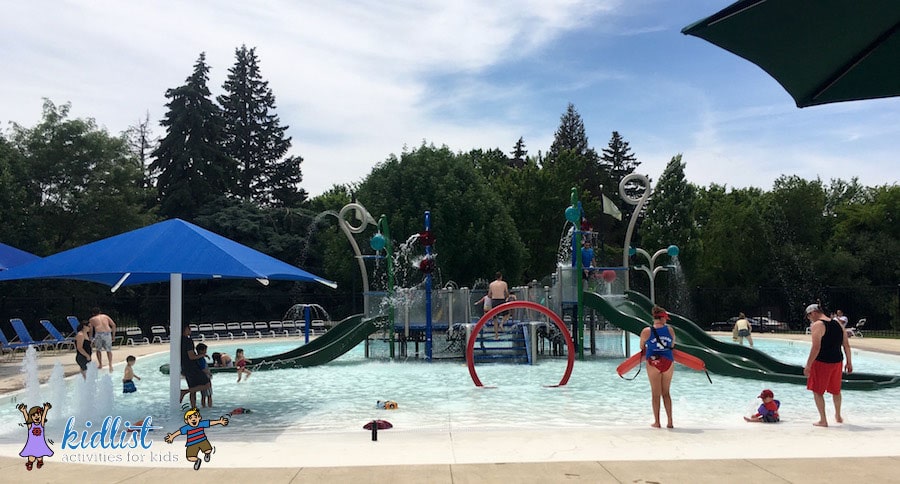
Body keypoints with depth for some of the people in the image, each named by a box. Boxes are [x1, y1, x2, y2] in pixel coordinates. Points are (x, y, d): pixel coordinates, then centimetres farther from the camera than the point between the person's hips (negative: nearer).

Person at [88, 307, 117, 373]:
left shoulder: (92, 319, 21)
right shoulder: (105, 316, 24)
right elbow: (113, 325, 14)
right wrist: (113, 334, 18)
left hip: (99, 333, -2)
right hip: (108, 333, 2)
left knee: (98, 350, 17)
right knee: (109, 350, 11)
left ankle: (100, 365, 17)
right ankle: (110, 365, -1)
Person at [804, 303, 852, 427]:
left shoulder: (817, 325, -13)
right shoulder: (838, 324, 8)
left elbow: (816, 348, -21)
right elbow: (846, 345, 9)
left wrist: (808, 365, -17)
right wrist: (849, 362, 16)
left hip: (822, 362, -7)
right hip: (837, 361, 7)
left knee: (817, 391, 6)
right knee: (836, 390, 24)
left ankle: (823, 420, 6)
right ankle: (838, 416, 40)